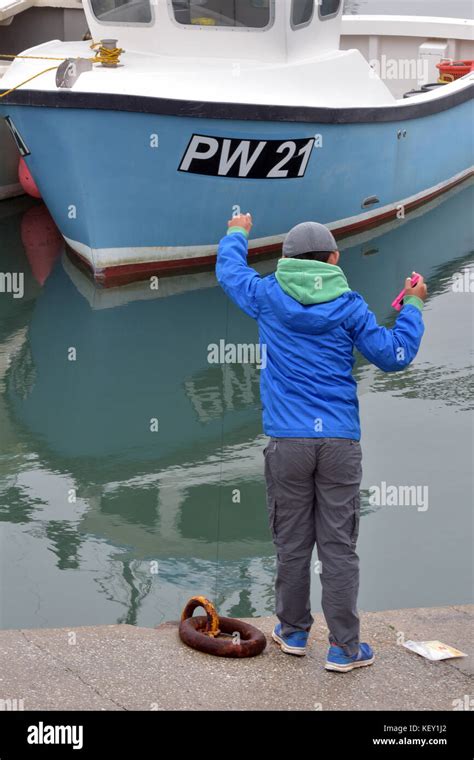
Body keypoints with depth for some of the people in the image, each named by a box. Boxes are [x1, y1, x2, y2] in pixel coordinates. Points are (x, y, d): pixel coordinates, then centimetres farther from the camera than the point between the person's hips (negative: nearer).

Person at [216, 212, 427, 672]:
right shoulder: (348, 306, 1)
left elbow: (229, 270, 24)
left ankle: (293, 632, 23)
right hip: (340, 441, -1)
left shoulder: (269, 297, 4)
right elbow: (394, 357, 5)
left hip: (288, 442, 1)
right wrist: (413, 307, 18)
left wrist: (237, 234, 43)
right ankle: (344, 648, 4)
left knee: (293, 543, 10)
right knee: (338, 546, 2)